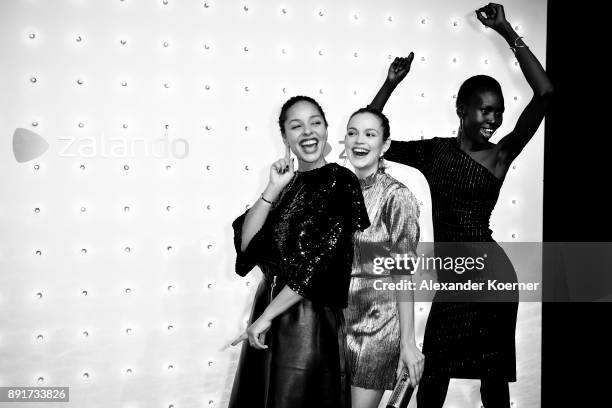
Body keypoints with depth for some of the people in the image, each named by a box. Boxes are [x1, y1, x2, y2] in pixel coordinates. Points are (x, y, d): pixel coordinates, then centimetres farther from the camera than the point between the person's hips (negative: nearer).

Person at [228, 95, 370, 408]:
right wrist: (274, 189, -12)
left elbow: (319, 263, -17)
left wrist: (266, 316, -14)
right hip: (268, 299, 6)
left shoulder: (342, 182, -11)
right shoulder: (287, 182, 7)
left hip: (310, 316, -6)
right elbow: (245, 241, -2)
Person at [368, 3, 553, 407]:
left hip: (490, 275, -3)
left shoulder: (500, 155, -5)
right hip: (451, 278, 3)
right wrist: (391, 82, -2)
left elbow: (544, 93, -16)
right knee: (434, 375, 12)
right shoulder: (434, 152, 4)